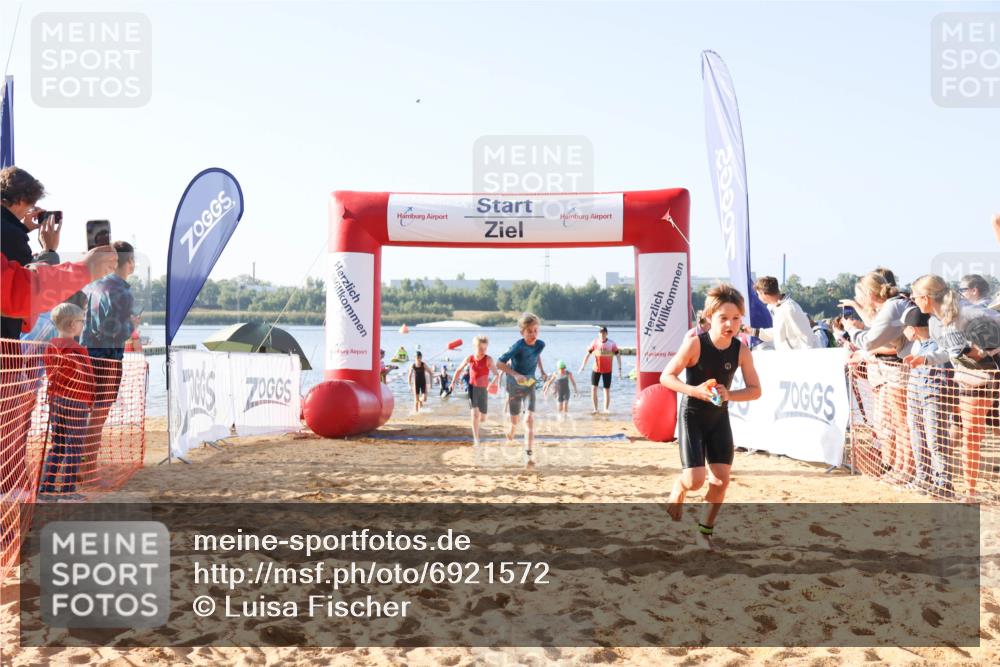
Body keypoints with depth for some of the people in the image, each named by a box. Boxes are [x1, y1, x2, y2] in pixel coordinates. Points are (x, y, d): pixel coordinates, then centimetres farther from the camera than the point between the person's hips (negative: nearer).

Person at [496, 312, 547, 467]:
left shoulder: (540, 344, -12)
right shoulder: (518, 347, -27)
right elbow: (499, 363, -26)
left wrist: (541, 370, 12)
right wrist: (515, 374, -35)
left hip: (529, 385, 2)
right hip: (514, 386, -2)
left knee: (529, 418, -15)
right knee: (515, 420, 14)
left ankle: (528, 455, -16)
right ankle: (512, 432, 51)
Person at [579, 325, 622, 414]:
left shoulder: (612, 344, -7)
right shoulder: (595, 342, -4)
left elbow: (618, 356, -4)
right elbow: (588, 353, 1)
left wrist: (619, 369, -10)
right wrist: (583, 365, -7)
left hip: (607, 370, -1)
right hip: (596, 369, 1)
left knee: (607, 390, 4)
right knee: (593, 388, -5)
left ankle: (606, 409, 17)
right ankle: (595, 409, 5)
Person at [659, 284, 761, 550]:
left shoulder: (741, 350, -10)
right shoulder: (695, 344, -21)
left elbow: (755, 390, -5)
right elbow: (666, 377, -17)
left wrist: (729, 395, -23)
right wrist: (694, 390, -31)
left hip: (720, 418, 4)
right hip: (692, 416, -4)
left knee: (722, 478, 0)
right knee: (695, 480, -13)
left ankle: (706, 530, 20)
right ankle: (679, 487, 25)